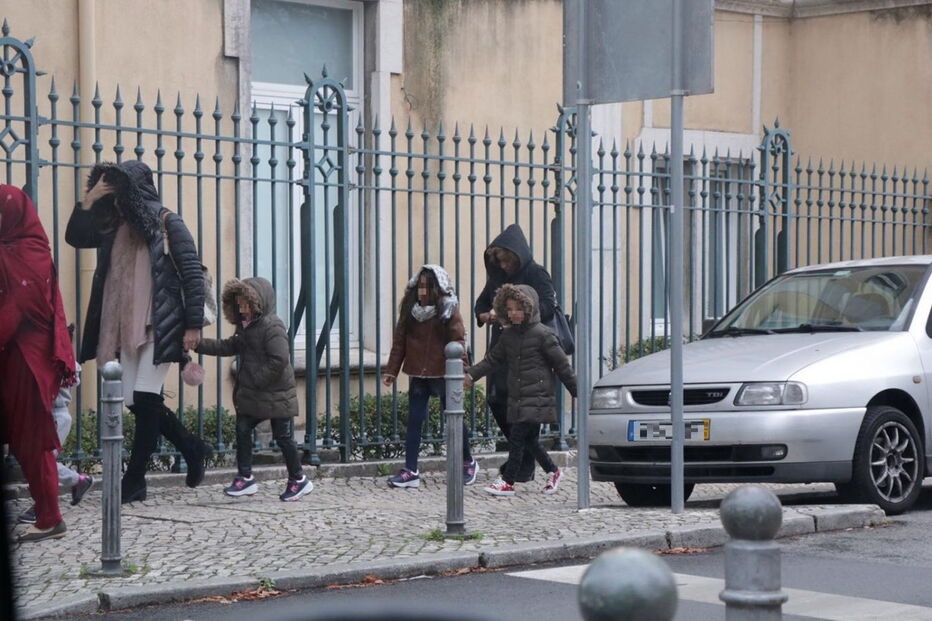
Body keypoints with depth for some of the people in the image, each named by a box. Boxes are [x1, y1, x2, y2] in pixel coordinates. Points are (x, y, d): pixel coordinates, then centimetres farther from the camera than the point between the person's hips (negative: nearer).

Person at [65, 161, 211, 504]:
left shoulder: (167, 223, -5)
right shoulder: (115, 227, 12)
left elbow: (193, 273, -7)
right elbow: (75, 237, 12)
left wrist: (193, 325, -12)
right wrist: (90, 199, -1)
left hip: (161, 327, -7)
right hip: (127, 329, 7)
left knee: (145, 399, -8)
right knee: (137, 402, 7)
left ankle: (134, 480, -3)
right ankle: (193, 448, 26)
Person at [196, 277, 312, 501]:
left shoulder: (272, 326, -19)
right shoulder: (246, 326, 11)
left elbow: (279, 360, -25)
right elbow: (229, 346, 13)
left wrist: (257, 380, -21)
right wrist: (199, 345, 5)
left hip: (276, 394, -9)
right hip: (250, 394, 9)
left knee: (283, 437, 2)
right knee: (242, 430, 5)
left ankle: (298, 480, 15)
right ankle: (245, 477, 10)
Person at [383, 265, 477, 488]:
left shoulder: (449, 310, -8)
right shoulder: (410, 309, 4)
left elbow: (458, 341, -13)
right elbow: (399, 341, 6)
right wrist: (392, 370, 4)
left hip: (442, 374, -4)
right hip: (418, 374, 4)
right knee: (414, 420, 2)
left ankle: (468, 463, 26)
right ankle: (410, 471, 4)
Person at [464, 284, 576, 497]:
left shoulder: (542, 334, -8)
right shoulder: (508, 335, 11)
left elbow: (562, 365, -4)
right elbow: (493, 359, 17)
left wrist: (576, 392, -1)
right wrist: (472, 374, 5)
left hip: (537, 398, -7)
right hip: (517, 398, 7)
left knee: (517, 437, -10)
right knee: (529, 440, 11)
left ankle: (507, 482, -6)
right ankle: (553, 472, 31)